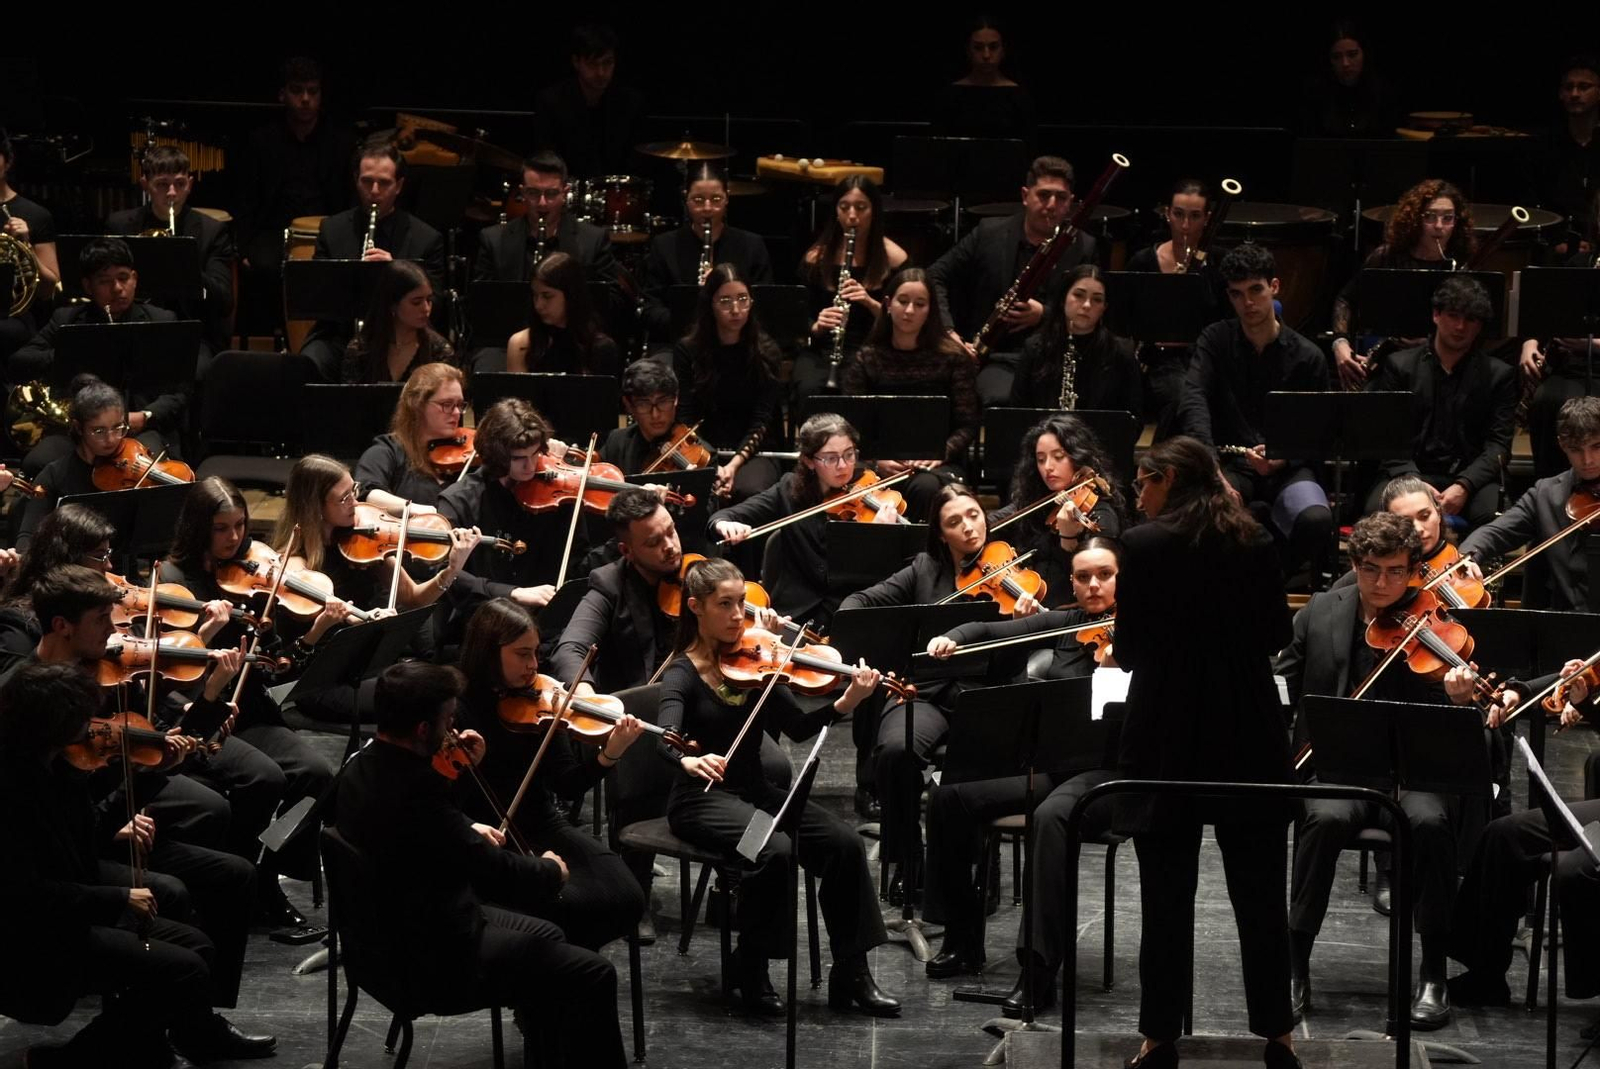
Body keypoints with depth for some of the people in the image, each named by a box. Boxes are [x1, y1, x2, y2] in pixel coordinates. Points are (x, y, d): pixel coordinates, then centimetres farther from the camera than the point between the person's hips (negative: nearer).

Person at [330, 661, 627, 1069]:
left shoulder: (360, 769, -2)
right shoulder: (416, 788, -31)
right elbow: (496, 871, -24)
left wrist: (467, 830, 9)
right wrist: (552, 871, -5)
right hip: (434, 962, -10)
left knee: (546, 937, 26)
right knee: (591, 975, -8)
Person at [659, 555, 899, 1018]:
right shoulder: (682, 675, -8)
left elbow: (797, 728, -3)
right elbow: (667, 738, -28)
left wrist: (846, 702, -20)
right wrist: (690, 761, -51)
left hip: (755, 790, 5)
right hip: (703, 798, -5)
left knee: (844, 842, -17)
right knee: (775, 848, -33)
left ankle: (851, 974, -8)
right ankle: (751, 974, -14)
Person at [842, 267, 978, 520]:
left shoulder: (952, 359, 5)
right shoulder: (864, 360, 8)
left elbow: (968, 426, 3)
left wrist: (939, 453, -16)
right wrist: (876, 459, -16)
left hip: (936, 465, -1)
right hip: (882, 465, 1)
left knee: (926, 487, -37)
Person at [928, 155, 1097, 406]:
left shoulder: (1083, 249, 8)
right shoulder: (988, 235, 9)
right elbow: (935, 278, 12)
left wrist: (1045, 315, -11)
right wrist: (948, 331, -4)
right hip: (997, 360, -1)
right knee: (1002, 399, -36)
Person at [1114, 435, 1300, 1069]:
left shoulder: (1145, 545, -9)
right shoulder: (1253, 543, 2)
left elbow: (1128, 651, -4)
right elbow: (1277, 635, 10)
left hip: (1168, 739, -3)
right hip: (1248, 736, 3)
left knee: (1167, 899, 3)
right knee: (1260, 895, 9)